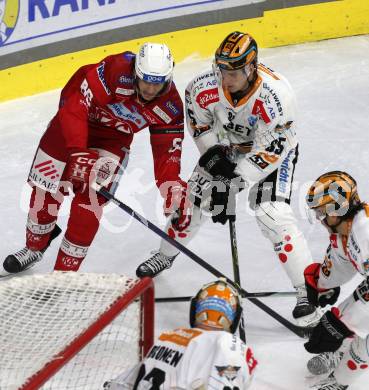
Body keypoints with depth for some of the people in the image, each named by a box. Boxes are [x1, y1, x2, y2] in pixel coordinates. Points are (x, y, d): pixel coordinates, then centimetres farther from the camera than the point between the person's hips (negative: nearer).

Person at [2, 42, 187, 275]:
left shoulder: (170, 107, -22)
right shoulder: (116, 70, -35)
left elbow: (167, 150, -13)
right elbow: (76, 106, -35)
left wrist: (173, 185, -29)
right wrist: (78, 152, -43)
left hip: (113, 140, 1)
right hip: (71, 125, -1)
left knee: (90, 200, -14)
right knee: (45, 192, 6)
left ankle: (66, 270, 2)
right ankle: (35, 246, 35)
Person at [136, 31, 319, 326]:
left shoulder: (276, 95, -39)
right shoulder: (205, 86, -26)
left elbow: (269, 151, -32)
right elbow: (200, 124, -4)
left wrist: (233, 183, -31)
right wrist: (214, 155, -15)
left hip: (275, 150, -4)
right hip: (227, 145, 5)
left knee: (272, 214, -21)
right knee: (194, 196, 3)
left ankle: (307, 290, -12)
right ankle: (166, 256, 31)